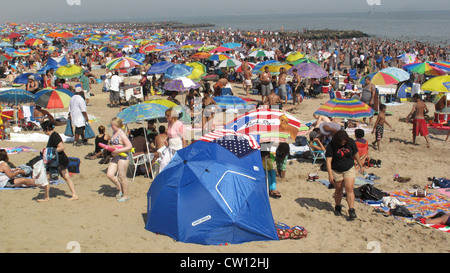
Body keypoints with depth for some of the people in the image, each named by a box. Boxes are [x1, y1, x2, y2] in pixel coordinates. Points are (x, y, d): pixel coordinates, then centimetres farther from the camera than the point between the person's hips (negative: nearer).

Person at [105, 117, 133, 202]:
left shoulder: (122, 134, -15)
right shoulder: (114, 132, 11)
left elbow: (129, 146, -20)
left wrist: (118, 150, -23)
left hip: (123, 157, -9)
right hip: (115, 157, 9)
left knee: (122, 177, 1)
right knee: (109, 174, 2)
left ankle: (126, 195, 15)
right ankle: (120, 189, 21)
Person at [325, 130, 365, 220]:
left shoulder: (351, 142, -7)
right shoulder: (331, 146, -15)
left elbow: (356, 154, 8)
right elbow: (328, 160, -19)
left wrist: (361, 166, 16)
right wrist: (330, 174, -27)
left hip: (349, 169, 1)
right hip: (336, 171, -1)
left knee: (349, 189, -12)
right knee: (338, 190, 9)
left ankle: (351, 210, -13)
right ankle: (337, 207, 31)